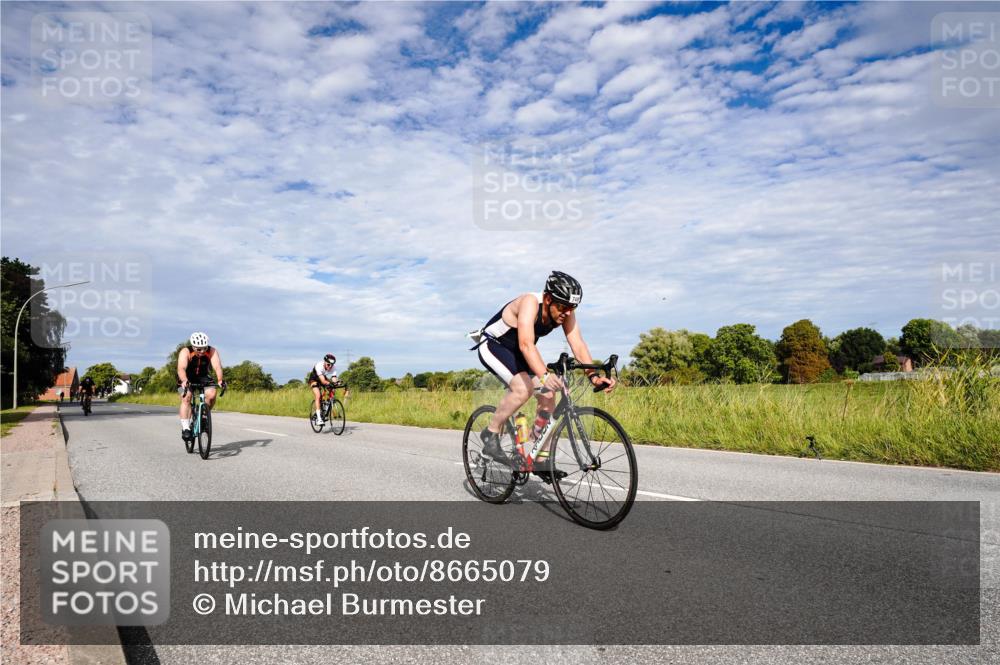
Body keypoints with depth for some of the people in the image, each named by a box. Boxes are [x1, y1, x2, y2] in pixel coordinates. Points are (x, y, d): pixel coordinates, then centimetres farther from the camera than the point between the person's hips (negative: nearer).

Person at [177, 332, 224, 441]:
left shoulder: (212, 352, -21)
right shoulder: (185, 352, -26)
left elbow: (217, 366, -34)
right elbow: (181, 368, -40)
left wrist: (220, 380, -52)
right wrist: (184, 381, -59)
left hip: (203, 378, 2)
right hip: (187, 379, -2)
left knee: (211, 394, -23)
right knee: (186, 398, -24)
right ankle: (185, 428, -22)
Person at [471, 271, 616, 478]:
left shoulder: (565, 312, -14)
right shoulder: (530, 302, -34)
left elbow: (578, 345, -23)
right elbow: (526, 344, -47)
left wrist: (594, 375, -39)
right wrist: (544, 375, -61)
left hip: (517, 352, 7)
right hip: (493, 345, -7)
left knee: (548, 396, -6)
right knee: (523, 388, -30)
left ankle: (540, 459, 5)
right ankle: (490, 435, -11)